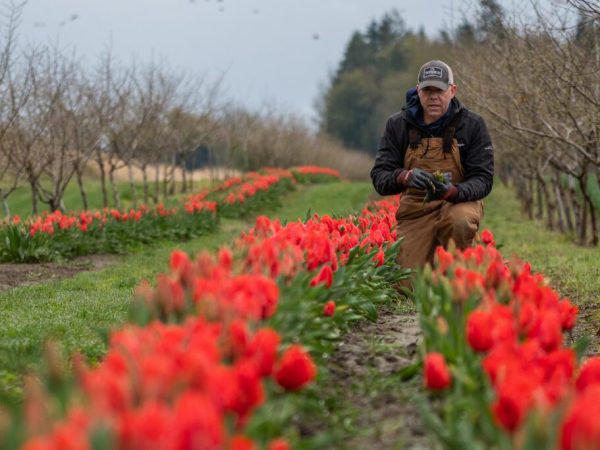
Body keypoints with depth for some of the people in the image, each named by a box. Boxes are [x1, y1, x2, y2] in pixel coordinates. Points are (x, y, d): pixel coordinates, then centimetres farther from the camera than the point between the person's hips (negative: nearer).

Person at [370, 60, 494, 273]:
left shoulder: (472, 125, -7)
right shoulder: (398, 125, -3)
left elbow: (483, 179, -11)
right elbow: (379, 177, -8)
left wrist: (452, 191, -34)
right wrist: (405, 177, -33)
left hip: (459, 201, -1)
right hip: (415, 209, 1)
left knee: (460, 221, -38)